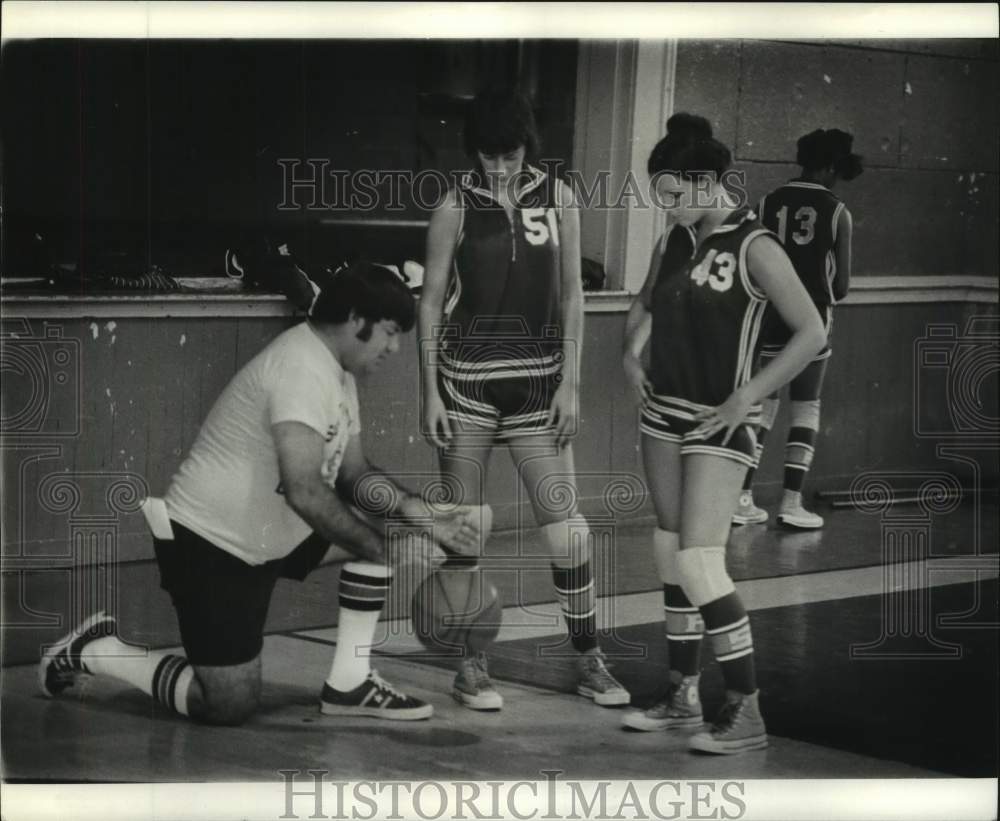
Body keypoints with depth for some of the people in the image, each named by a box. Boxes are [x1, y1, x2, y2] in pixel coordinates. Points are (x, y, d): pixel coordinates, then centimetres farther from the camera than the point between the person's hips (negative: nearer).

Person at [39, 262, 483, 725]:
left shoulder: (335, 370, 8)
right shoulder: (302, 368, -24)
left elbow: (353, 473, 8)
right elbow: (305, 491, -33)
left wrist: (427, 517, -6)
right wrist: (385, 551, -26)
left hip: (266, 535, 10)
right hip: (208, 544, -10)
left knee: (383, 507, -1)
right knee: (230, 706, -8)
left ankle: (348, 683, 4)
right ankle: (93, 652, 12)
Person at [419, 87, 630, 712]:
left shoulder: (557, 198, 2)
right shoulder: (456, 208, -2)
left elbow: (571, 294, 6)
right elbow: (432, 300, 2)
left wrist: (570, 383, 1)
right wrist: (431, 394, -3)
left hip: (537, 379, 1)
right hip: (466, 379, -1)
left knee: (565, 523, -2)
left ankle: (590, 661, 11)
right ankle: (471, 665, 13)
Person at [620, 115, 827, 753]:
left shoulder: (754, 247, -15)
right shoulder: (676, 241, 7)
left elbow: (811, 331, -17)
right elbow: (646, 302, 28)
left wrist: (749, 394, -18)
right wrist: (631, 349, 10)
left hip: (720, 423, -8)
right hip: (665, 412, 8)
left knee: (699, 561, -14)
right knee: (672, 557, 11)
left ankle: (748, 713, -7)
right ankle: (683, 695, 22)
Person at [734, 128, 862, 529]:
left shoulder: (769, 204, 2)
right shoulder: (837, 213, -4)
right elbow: (841, 281, -2)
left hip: (769, 317, 3)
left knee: (762, 404, 10)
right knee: (806, 408, 5)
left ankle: (743, 499, 7)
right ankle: (792, 502, 0)